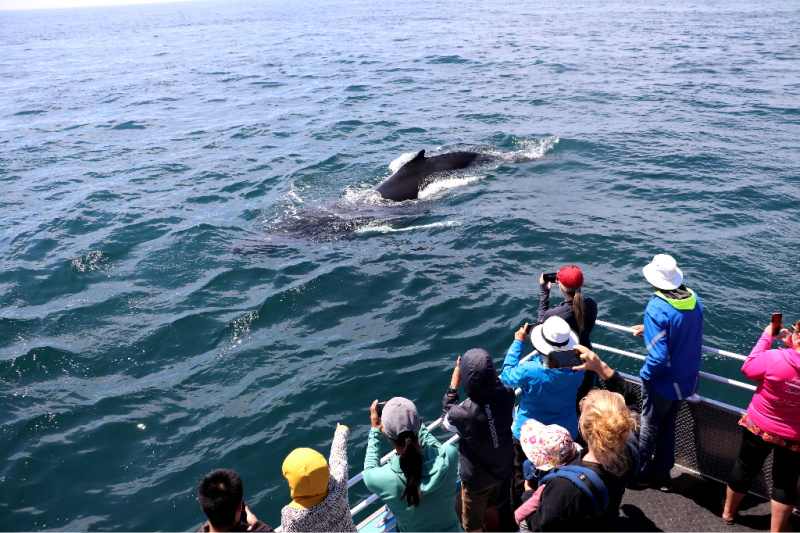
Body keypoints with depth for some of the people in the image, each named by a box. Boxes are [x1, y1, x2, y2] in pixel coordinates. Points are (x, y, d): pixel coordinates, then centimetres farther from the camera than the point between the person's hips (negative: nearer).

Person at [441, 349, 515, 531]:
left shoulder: (462, 414, -38)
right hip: (503, 469, 5)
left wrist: (453, 385, -14)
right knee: (490, 508, 35)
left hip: (477, 478, -5)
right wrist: (487, 373, -6)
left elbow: (445, 422, -12)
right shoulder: (507, 395, -28)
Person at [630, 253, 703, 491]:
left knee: (649, 426, 15)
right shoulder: (694, 300, -5)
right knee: (668, 425, 23)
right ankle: (662, 474, 36)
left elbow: (658, 357, -30)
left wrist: (646, 375, -12)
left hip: (663, 383, -6)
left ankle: (641, 473, 32)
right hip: (687, 380, 7)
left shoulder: (657, 309, -29)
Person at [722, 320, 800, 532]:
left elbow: (748, 369, -9)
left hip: (758, 427, -1)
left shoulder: (774, 357, -29)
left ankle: (728, 511, 41)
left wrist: (766, 337, -4)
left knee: (745, 468, 20)